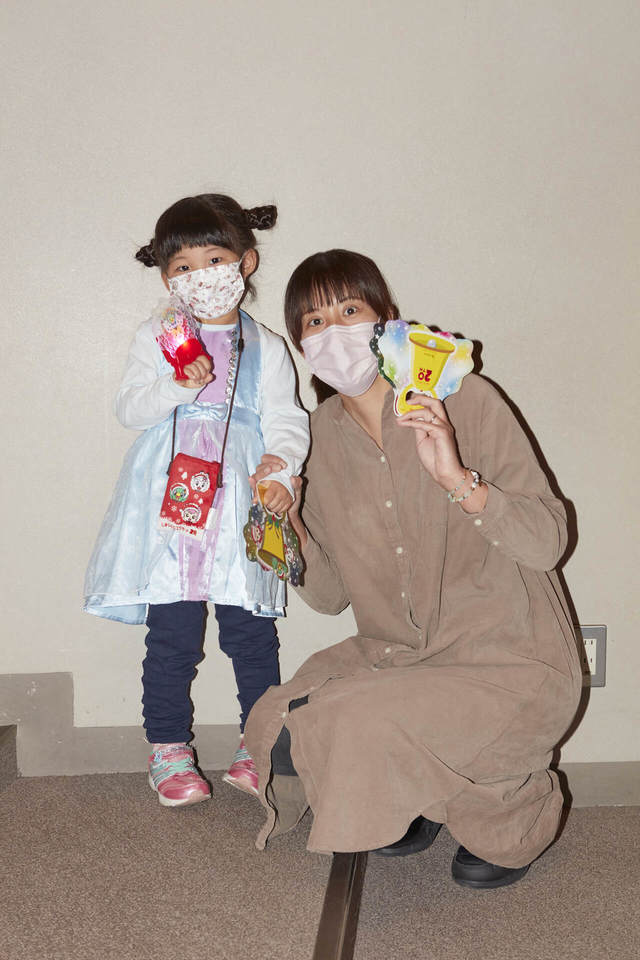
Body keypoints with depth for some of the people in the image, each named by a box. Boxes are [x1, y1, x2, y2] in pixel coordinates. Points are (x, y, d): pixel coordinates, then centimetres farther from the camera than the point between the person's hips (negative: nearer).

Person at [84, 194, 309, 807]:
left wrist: (280, 468, -13)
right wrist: (179, 387, -16)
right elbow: (130, 408, 1)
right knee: (172, 633, 1)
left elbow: (285, 420, 5)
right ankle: (168, 751, 16)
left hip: (241, 506, 1)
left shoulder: (266, 348, 11)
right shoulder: (155, 338, 10)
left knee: (251, 631, 4)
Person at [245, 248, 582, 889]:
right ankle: (415, 803, 19)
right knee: (275, 730, -9)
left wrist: (459, 480, -31)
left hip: (511, 666, -5)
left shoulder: (461, 399, -13)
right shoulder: (322, 434, 2)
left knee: (362, 729, -26)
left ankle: (514, 813, 6)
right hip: (397, 656, 6)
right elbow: (332, 595, 6)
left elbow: (547, 541, -17)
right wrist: (296, 541, -13)